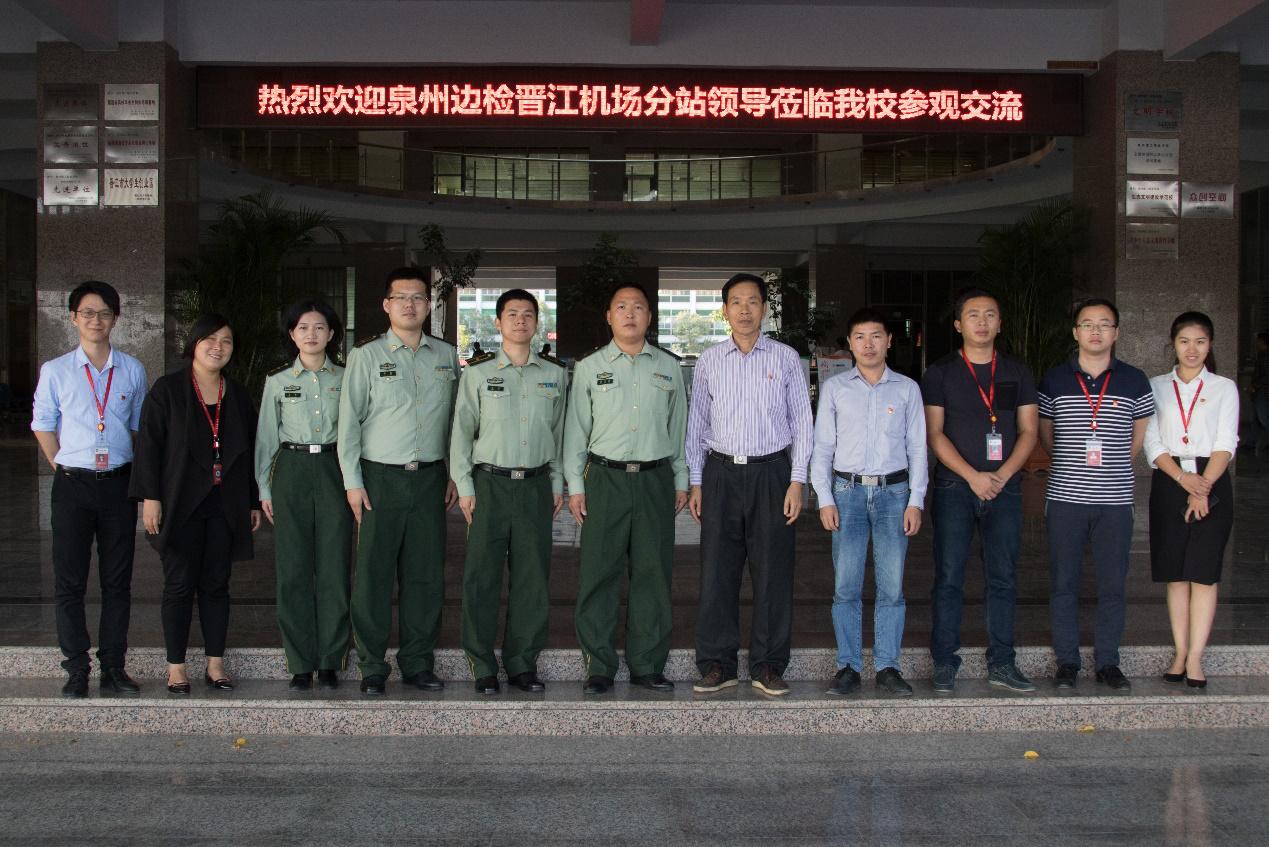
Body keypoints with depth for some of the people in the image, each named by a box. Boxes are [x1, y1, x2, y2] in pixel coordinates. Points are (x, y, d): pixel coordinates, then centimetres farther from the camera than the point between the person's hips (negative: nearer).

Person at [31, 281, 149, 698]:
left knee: (117, 580, 5)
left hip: (118, 484, 1)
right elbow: (42, 425, 12)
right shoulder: (55, 371, 2)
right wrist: (61, 467, 4)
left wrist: (137, 477, 9)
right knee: (70, 581, 0)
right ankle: (77, 669, 8)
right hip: (72, 484, -1)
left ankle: (113, 667, 13)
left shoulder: (132, 370, 6)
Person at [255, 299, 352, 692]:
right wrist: (264, 488, 7)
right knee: (293, 570, 0)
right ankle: (301, 663, 7)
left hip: (334, 471, 0)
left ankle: (330, 662, 6)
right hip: (291, 471, 1)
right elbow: (266, 435, 12)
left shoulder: (345, 378, 7)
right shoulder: (278, 380, 8)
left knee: (334, 567, -3)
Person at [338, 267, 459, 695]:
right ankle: (372, 667, 9)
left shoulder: (447, 356, 11)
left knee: (426, 573, 5)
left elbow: (456, 419, 16)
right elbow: (349, 420, 1)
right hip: (381, 478, -2)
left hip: (431, 478, 3)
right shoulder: (367, 355, 2)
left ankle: (418, 663, 16)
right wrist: (352, 482, -5)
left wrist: (455, 474, 10)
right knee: (374, 574, -1)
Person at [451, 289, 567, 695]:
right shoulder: (478, 372, 4)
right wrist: (464, 486, -1)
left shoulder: (555, 373, 10)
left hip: (536, 485, 2)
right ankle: (483, 667, 8)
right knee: (482, 578, -2)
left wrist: (557, 483, 11)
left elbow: (560, 431, 15)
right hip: (490, 483, -2)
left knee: (533, 578, 3)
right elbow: (462, 430, 5)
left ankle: (522, 663, 14)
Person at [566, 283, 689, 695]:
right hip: (605, 479, -1)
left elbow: (679, 426, 15)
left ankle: (648, 665, 12)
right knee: (599, 574, -2)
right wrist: (575, 485, 2)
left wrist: (681, 480, 12)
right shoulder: (589, 367, 8)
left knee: (653, 574, 3)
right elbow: (576, 428, 8)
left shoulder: (668, 366, 12)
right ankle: (599, 667, 7)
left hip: (656, 479, 1)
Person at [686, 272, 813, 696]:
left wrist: (797, 480, -2)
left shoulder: (786, 358, 5)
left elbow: (801, 420, 5)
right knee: (717, 571, 0)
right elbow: (697, 422, 13)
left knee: (772, 572, 0)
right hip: (720, 473, 1)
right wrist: (695, 482, 7)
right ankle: (717, 664, 10)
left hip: (771, 472, -1)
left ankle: (768, 666, 10)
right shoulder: (709, 360, 9)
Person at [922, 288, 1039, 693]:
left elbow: (1028, 431, 7)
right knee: (948, 578, -2)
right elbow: (935, 434, -3)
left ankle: (1001, 663, 12)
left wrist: (1002, 475, -8)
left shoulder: (1017, 373, 11)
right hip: (954, 488, -2)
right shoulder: (940, 373, 3)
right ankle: (945, 664, 5)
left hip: (1004, 487, 2)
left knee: (1003, 578, 4)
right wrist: (973, 476, -12)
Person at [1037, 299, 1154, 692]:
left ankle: (1108, 662, 16)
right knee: (1063, 584, 3)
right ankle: (1067, 662, 14)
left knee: (1113, 585, 5)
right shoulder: (1053, 381, 3)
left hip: (1115, 500, 0)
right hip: (1065, 498, 0)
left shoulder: (1134, 381, 4)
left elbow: (1140, 435, 18)